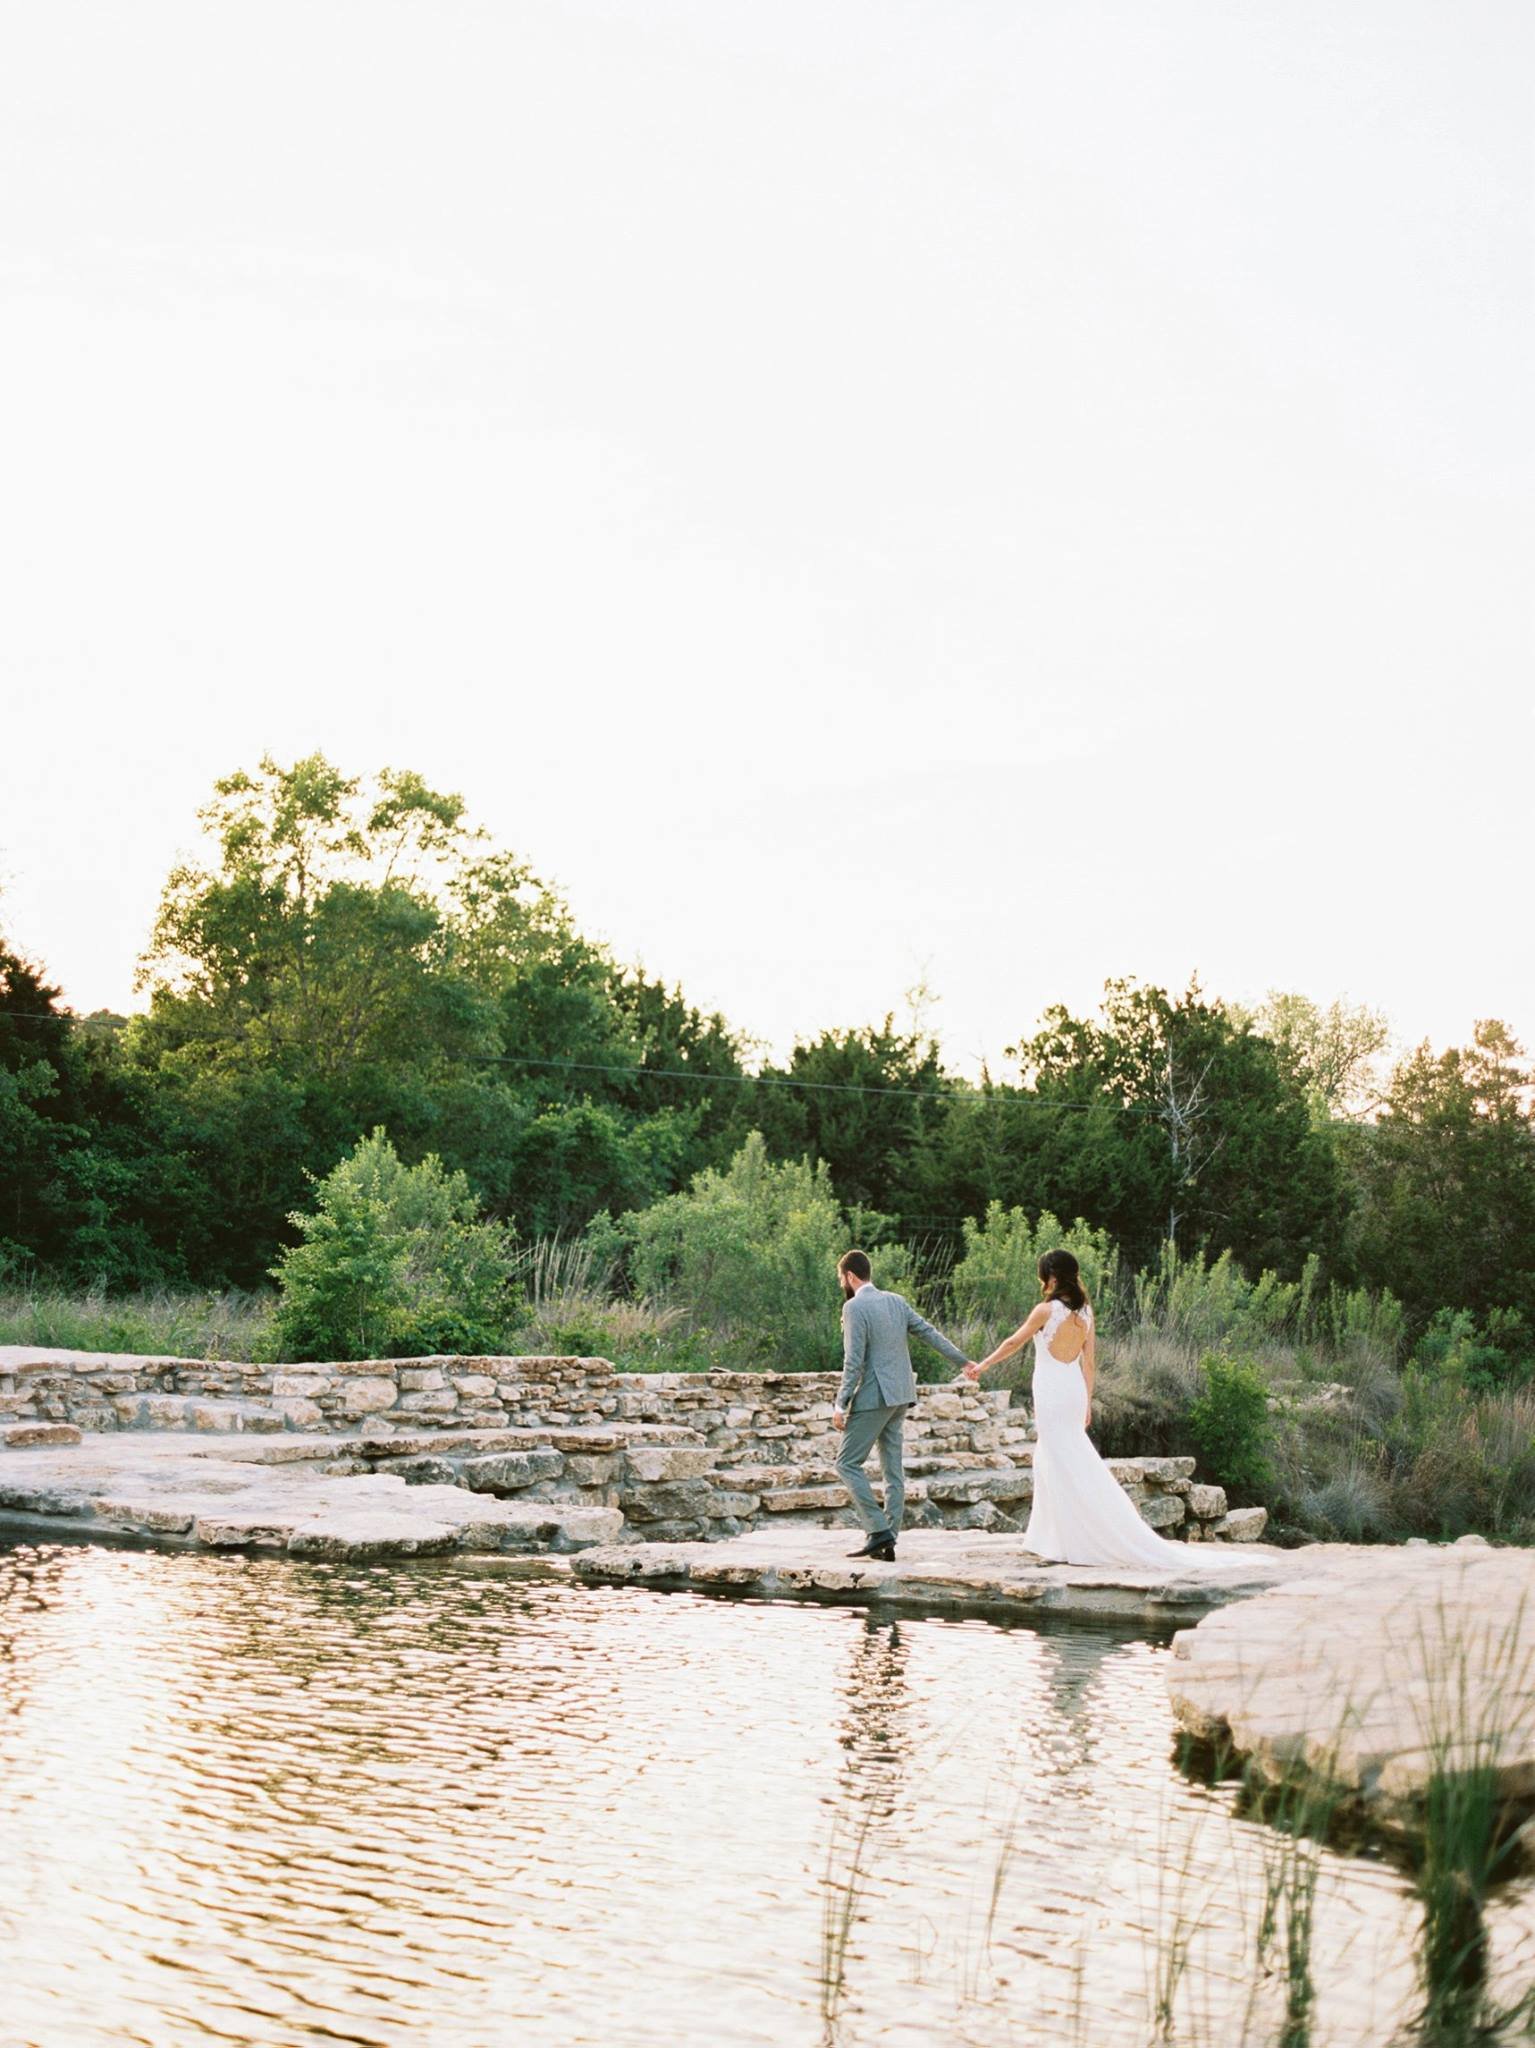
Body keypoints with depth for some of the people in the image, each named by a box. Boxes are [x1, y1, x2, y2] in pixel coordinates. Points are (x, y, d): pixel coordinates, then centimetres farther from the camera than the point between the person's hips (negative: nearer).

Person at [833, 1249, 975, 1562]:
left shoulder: (854, 1307, -12)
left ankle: (878, 1530, -11)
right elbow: (930, 1333, 13)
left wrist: (841, 1404, -15)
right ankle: (888, 1541, 10)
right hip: (900, 1396, 8)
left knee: (847, 1463, -3)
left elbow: (854, 1360, -17)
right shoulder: (896, 1301, 11)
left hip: (873, 1397, -8)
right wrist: (963, 1360, 22)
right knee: (893, 1468, 8)